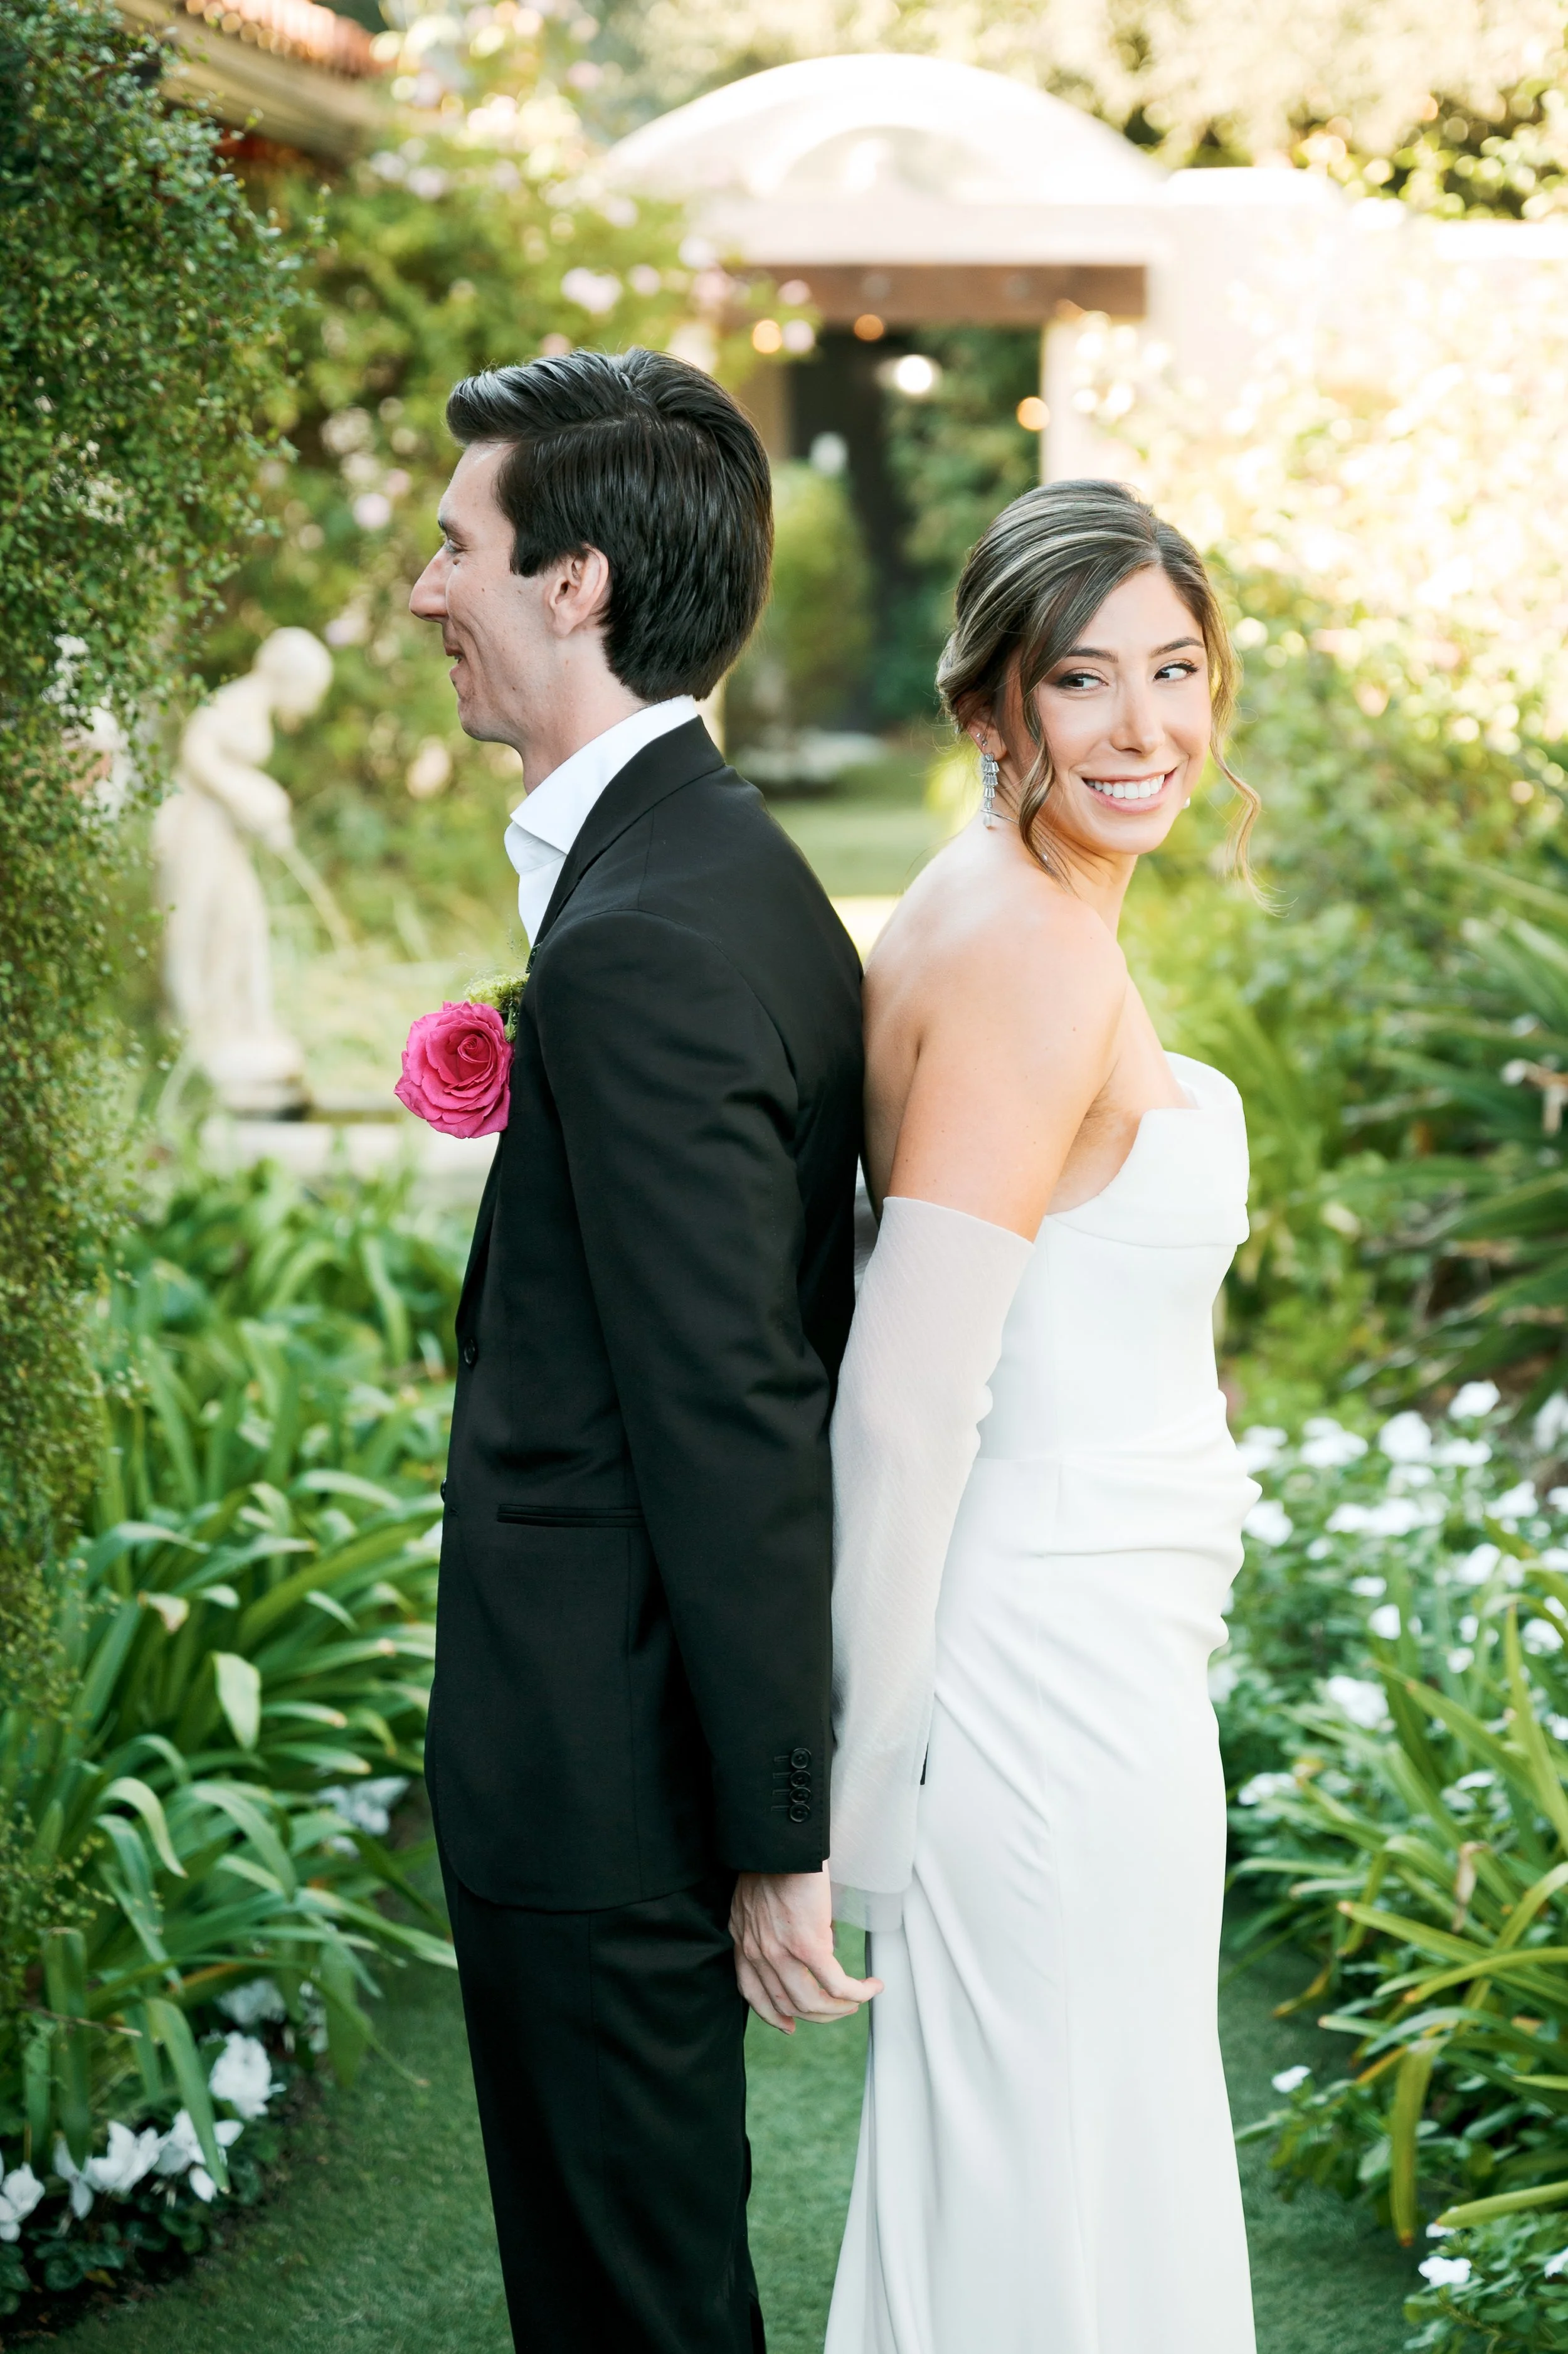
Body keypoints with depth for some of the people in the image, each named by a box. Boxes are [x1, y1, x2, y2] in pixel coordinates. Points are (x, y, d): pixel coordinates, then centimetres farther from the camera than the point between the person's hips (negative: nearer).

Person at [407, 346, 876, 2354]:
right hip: (641, 1736, 10)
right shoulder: (732, 873, 8)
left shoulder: (643, 945, -24)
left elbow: (735, 1419, -24)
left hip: (598, 1765, -10)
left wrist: (782, 1833, -19)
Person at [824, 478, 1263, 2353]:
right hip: (1058, 1664, -9)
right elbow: (902, 1400, -25)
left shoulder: (995, 915, 7)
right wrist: (870, 1774, -18)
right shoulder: (1033, 951, -22)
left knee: (1014, 2178, 22)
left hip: (1094, 1644, 9)